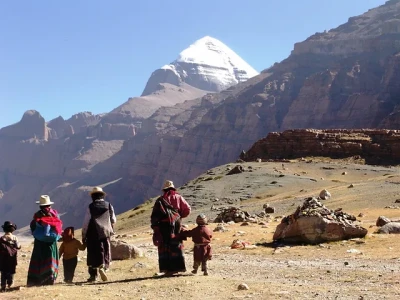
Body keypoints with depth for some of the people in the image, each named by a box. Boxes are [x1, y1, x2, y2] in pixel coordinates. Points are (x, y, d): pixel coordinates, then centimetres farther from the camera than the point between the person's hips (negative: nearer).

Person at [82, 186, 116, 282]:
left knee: (93, 254, 3)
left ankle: (93, 275, -2)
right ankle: (103, 267, -10)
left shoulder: (91, 207, -4)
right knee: (106, 254, 11)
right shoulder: (109, 205, 3)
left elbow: (86, 222, -4)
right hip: (106, 233, 2)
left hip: (93, 234, -2)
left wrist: (83, 236, 5)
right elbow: (113, 221, 9)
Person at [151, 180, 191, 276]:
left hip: (164, 225, -1)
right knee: (177, 245, 11)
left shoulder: (160, 200, 6)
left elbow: (155, 216, 0)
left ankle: (168, 268, -1)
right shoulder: (178, 197, 8)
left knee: (165, 246, 3)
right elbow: (187, 210, 3)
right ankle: (178, 267, 10)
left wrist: (155, 228, 2)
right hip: (176, 224, 1)